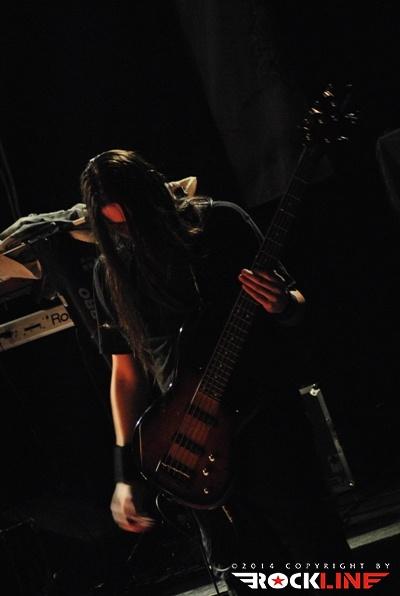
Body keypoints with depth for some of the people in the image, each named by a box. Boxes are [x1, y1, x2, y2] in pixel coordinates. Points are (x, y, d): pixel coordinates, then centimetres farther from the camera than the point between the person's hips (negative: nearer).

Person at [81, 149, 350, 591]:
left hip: (266, 420, -2)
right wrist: (126, 473, 5)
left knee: (320, 557, -4)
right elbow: (125, 372, 10)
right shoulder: (112, 271, 6)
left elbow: (296, 302, 5)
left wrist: (284, 306, -21)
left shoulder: (220, 223, -2)